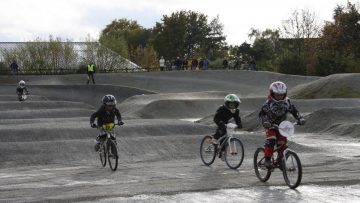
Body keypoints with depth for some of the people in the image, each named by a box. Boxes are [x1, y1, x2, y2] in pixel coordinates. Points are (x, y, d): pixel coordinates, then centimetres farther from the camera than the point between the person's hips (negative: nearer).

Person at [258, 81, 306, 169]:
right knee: (271, 140, -26)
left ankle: (280, 159, 17)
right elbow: (261, 114, -19)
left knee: (282, 142, -6)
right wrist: (264, 122, -37)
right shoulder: (269, 103, -18)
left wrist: (300, 119, -14)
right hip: (270, 125, -4)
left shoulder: (287, 102, -7)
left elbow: (294, 111, 1)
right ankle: (267, 159, -17)